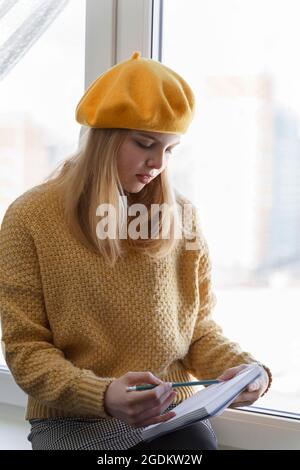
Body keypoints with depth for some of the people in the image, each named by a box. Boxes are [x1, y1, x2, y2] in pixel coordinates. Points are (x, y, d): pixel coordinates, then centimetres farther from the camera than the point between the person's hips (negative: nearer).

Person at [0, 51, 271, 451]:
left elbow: (199, 326, 11)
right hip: (72, 420, -3)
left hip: (172, 414, 3)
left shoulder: (181, 217, 6)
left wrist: (243, 368, -10)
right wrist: (103, 396, -22)